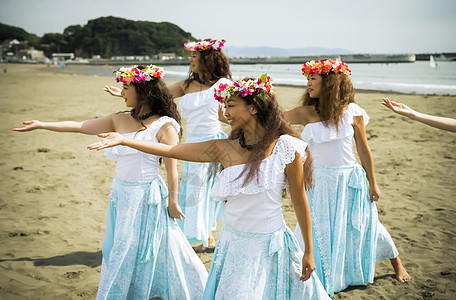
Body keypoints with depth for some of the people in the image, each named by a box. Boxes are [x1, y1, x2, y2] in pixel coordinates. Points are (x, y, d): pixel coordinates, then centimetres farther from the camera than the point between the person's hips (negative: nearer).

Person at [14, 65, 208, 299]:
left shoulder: (164, 126, -12)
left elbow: (171, 168, -10)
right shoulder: (119, 120, 5)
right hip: (120, 194, 6)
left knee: (141, 249, 5)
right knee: (118, 250, 15)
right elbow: (81, 127, 9)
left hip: (147, 197, -6)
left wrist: (172, 202, -7)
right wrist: (41, 125, 9)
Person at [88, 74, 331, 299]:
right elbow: (170, 150, 0)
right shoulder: (225, 149, -1)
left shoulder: (285, 147, -11)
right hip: (233, 244, 4)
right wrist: (123, 140, -4)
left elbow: (299, 201, -5)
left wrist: (309, 252, 0)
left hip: (269, 247, -4)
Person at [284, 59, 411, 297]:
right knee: (316, 232, 5)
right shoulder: (307, 113, -5)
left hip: (349, 180, -1)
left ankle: (396, 262, 40)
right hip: (319, 182, 1)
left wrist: (373, 183, 1)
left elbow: (363, 149, -3)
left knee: (365, 226, 13)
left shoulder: (351, 111, -8)